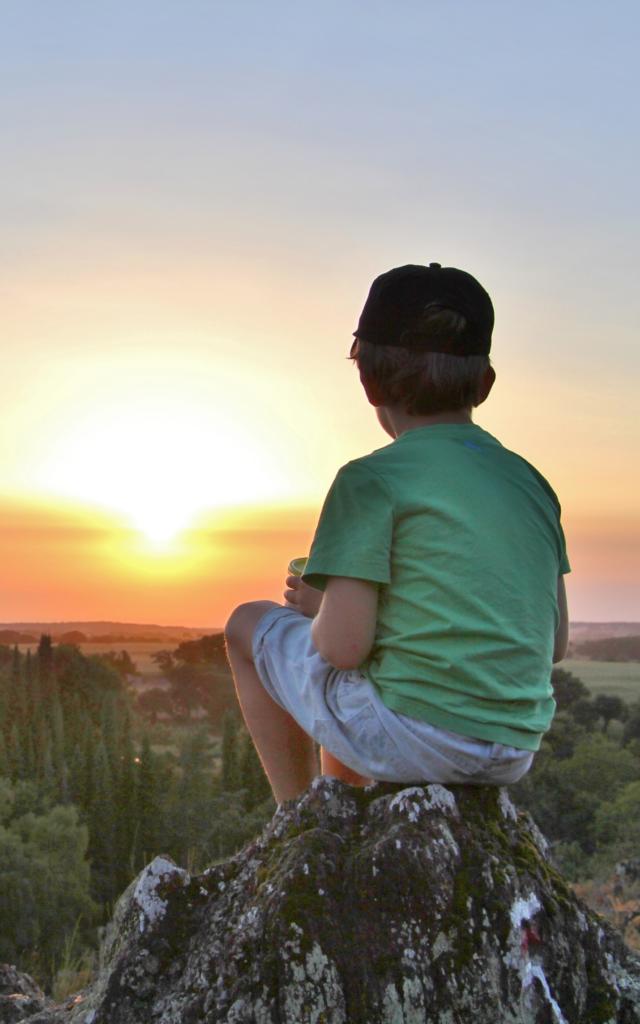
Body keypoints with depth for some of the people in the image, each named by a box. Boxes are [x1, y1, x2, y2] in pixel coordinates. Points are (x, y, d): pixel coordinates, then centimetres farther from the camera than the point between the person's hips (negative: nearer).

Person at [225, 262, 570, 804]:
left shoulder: (371, 480, -12)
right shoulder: (532, 482, 7)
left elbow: (343, 646, -17)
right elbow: (556, 643, 10)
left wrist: (316, 607, 7)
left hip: (411, 739, -7)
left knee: (249, 623, 15)